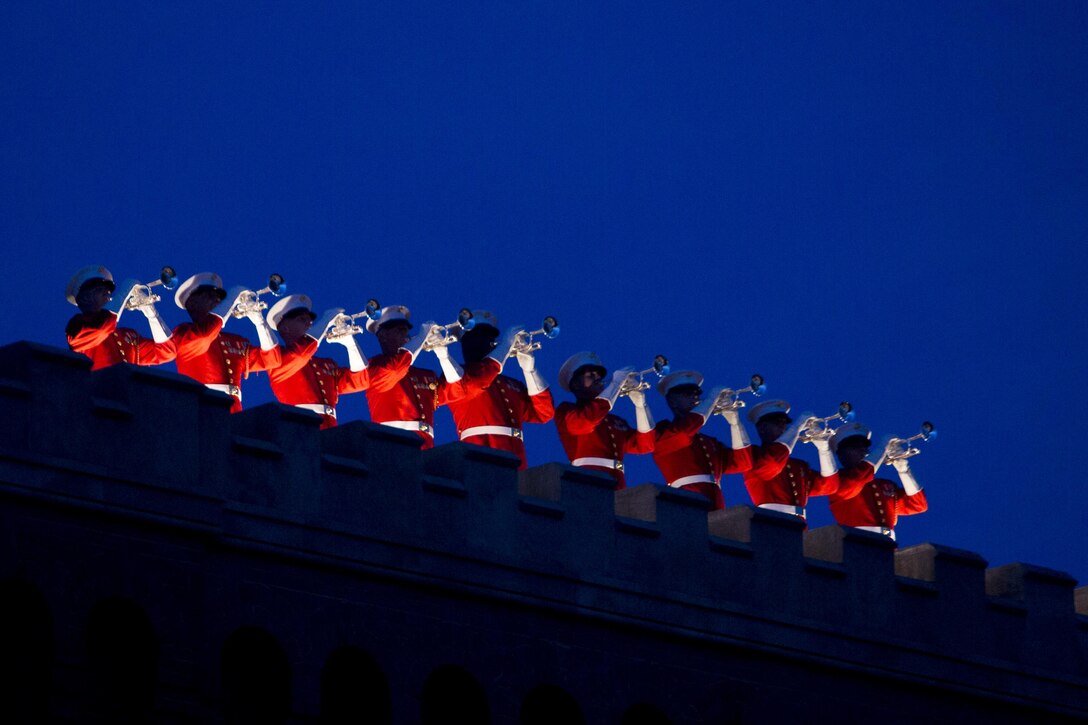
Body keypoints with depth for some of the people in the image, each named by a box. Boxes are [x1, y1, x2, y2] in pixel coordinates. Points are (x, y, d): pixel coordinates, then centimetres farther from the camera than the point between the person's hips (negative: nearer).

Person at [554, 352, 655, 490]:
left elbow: (645, 445, 18)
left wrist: (639, 403, 9)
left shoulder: (615, 421, 29)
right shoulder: (565, 411, 12)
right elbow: (587, 419, -10)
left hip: (617, 489, 5)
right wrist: (615, 384, 0)